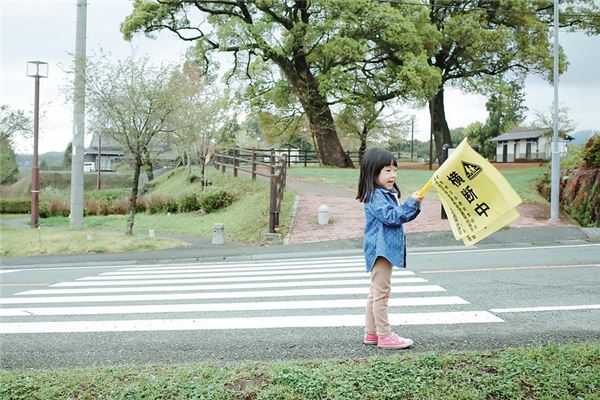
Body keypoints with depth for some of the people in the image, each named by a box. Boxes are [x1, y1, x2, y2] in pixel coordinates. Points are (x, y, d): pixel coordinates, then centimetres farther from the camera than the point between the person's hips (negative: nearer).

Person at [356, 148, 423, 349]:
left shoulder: (387, 193, 17)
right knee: (381, 292, -6)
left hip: (387, 248, 11)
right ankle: (385, 336, -1)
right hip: (381, 248, -11)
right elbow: (391, 216, -23)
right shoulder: (375, 196, -15)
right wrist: (410, 202, -20)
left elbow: (402, 216, 20)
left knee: (376, 292, 14)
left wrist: (414, 205, 3)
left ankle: (371, 333, 22)